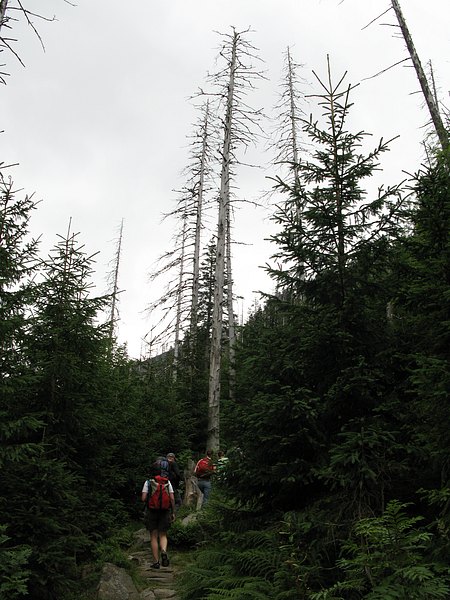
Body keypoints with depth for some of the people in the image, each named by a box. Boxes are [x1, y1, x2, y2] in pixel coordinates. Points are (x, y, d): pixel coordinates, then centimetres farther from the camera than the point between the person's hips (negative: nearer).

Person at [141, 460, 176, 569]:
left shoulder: (148, 482, -5)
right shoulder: (167, 482, 0)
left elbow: (143, 498, -10)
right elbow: (172, 498, -4)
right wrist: (173, 512, 4)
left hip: (152, 511, -1)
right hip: (165, 511, 1)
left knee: (154, 537, 8)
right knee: (163, 535, 13)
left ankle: (156, 562, 8)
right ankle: (164, 552, -14)